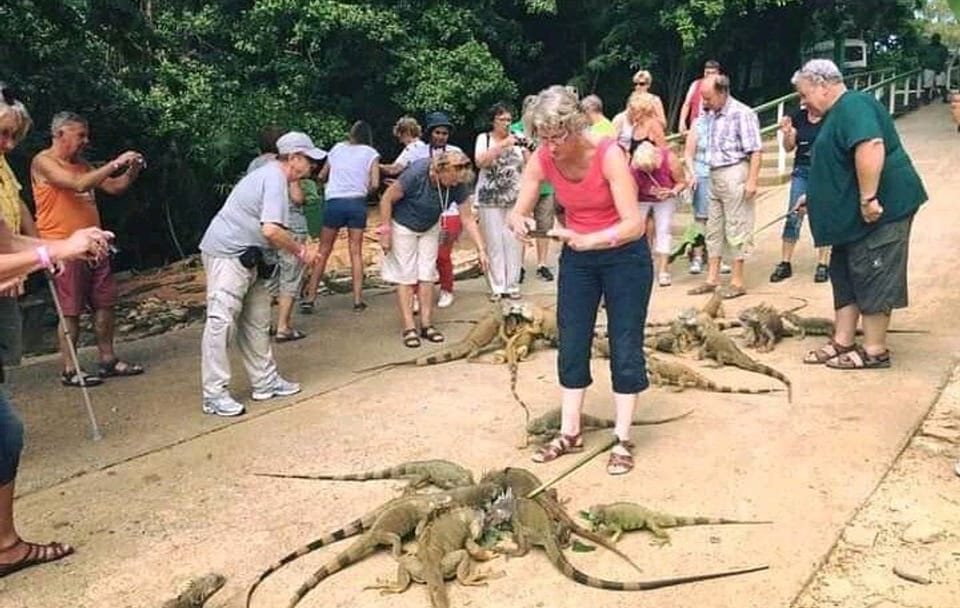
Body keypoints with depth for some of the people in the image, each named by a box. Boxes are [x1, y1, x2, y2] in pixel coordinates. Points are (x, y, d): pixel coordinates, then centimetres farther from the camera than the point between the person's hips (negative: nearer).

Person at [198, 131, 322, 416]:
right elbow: (271, 230, -27)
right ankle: (214, 394, -8)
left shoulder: (270, 174, 17)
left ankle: (265, 381, 23)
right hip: (227, 254, -11)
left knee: (256, 321, 14)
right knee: (221, 320, -10)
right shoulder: (275, 178, -16)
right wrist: (301, 250, -12)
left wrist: (300, 249, 7)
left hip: (249, 258, 11)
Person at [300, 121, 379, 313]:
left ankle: (310, 299, 6)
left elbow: (321, 176, 18)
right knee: (356, 252, 7)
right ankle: (358, 300, 5)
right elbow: (375, 184, -3)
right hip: (357, 202, -1)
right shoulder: (371, 153, 8)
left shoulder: (337, 148, 15)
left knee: (323, 252, 8)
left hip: (333, 202, 1)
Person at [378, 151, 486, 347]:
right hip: (403, 226, -4)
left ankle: (426, 325, 9)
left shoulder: (459, 184, -22)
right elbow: (387, 198, -23)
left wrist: (481, 250, -21)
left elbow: (468, 220, -16)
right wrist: (385, 231, -20)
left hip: (430, 228, 4)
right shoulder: (416, 174, -34)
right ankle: (409, 328, -2)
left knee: (427, 275, 3)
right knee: (405, 277, -4)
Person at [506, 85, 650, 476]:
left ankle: (623, 440, 11)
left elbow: (634, 224, -31)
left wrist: (586, 239, -46)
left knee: (625, 347, 1)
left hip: (624, 255, -5)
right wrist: (518, 223, -36)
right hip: (576, 257, 5)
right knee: (571, 345, 8)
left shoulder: (609, 155, -27)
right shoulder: (542, 160, -14)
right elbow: (517, 211, -11)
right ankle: (569, 433, 19)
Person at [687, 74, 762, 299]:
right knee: (713, 228, 11)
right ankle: (712, 279, 18)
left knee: (736, 228, -2)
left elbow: (755, 150, -14)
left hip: (734, 174, -8)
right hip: (714, 176, 8)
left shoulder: (742, 114, -12)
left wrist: (752, 181, -18)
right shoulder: (710, 115, 11)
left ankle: (737, 282, 5)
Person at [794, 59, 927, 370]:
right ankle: (843, 342, 19)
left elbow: (870, 147, -30)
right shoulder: (841, 112, 19)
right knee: (845, 275, 13)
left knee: (871, 277, -5)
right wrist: (815, 197, 31)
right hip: (857, 215, 11)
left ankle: (874, 351, 2)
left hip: (879, 210, -11)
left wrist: (869, 198, -31)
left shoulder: (852, 105, -14)